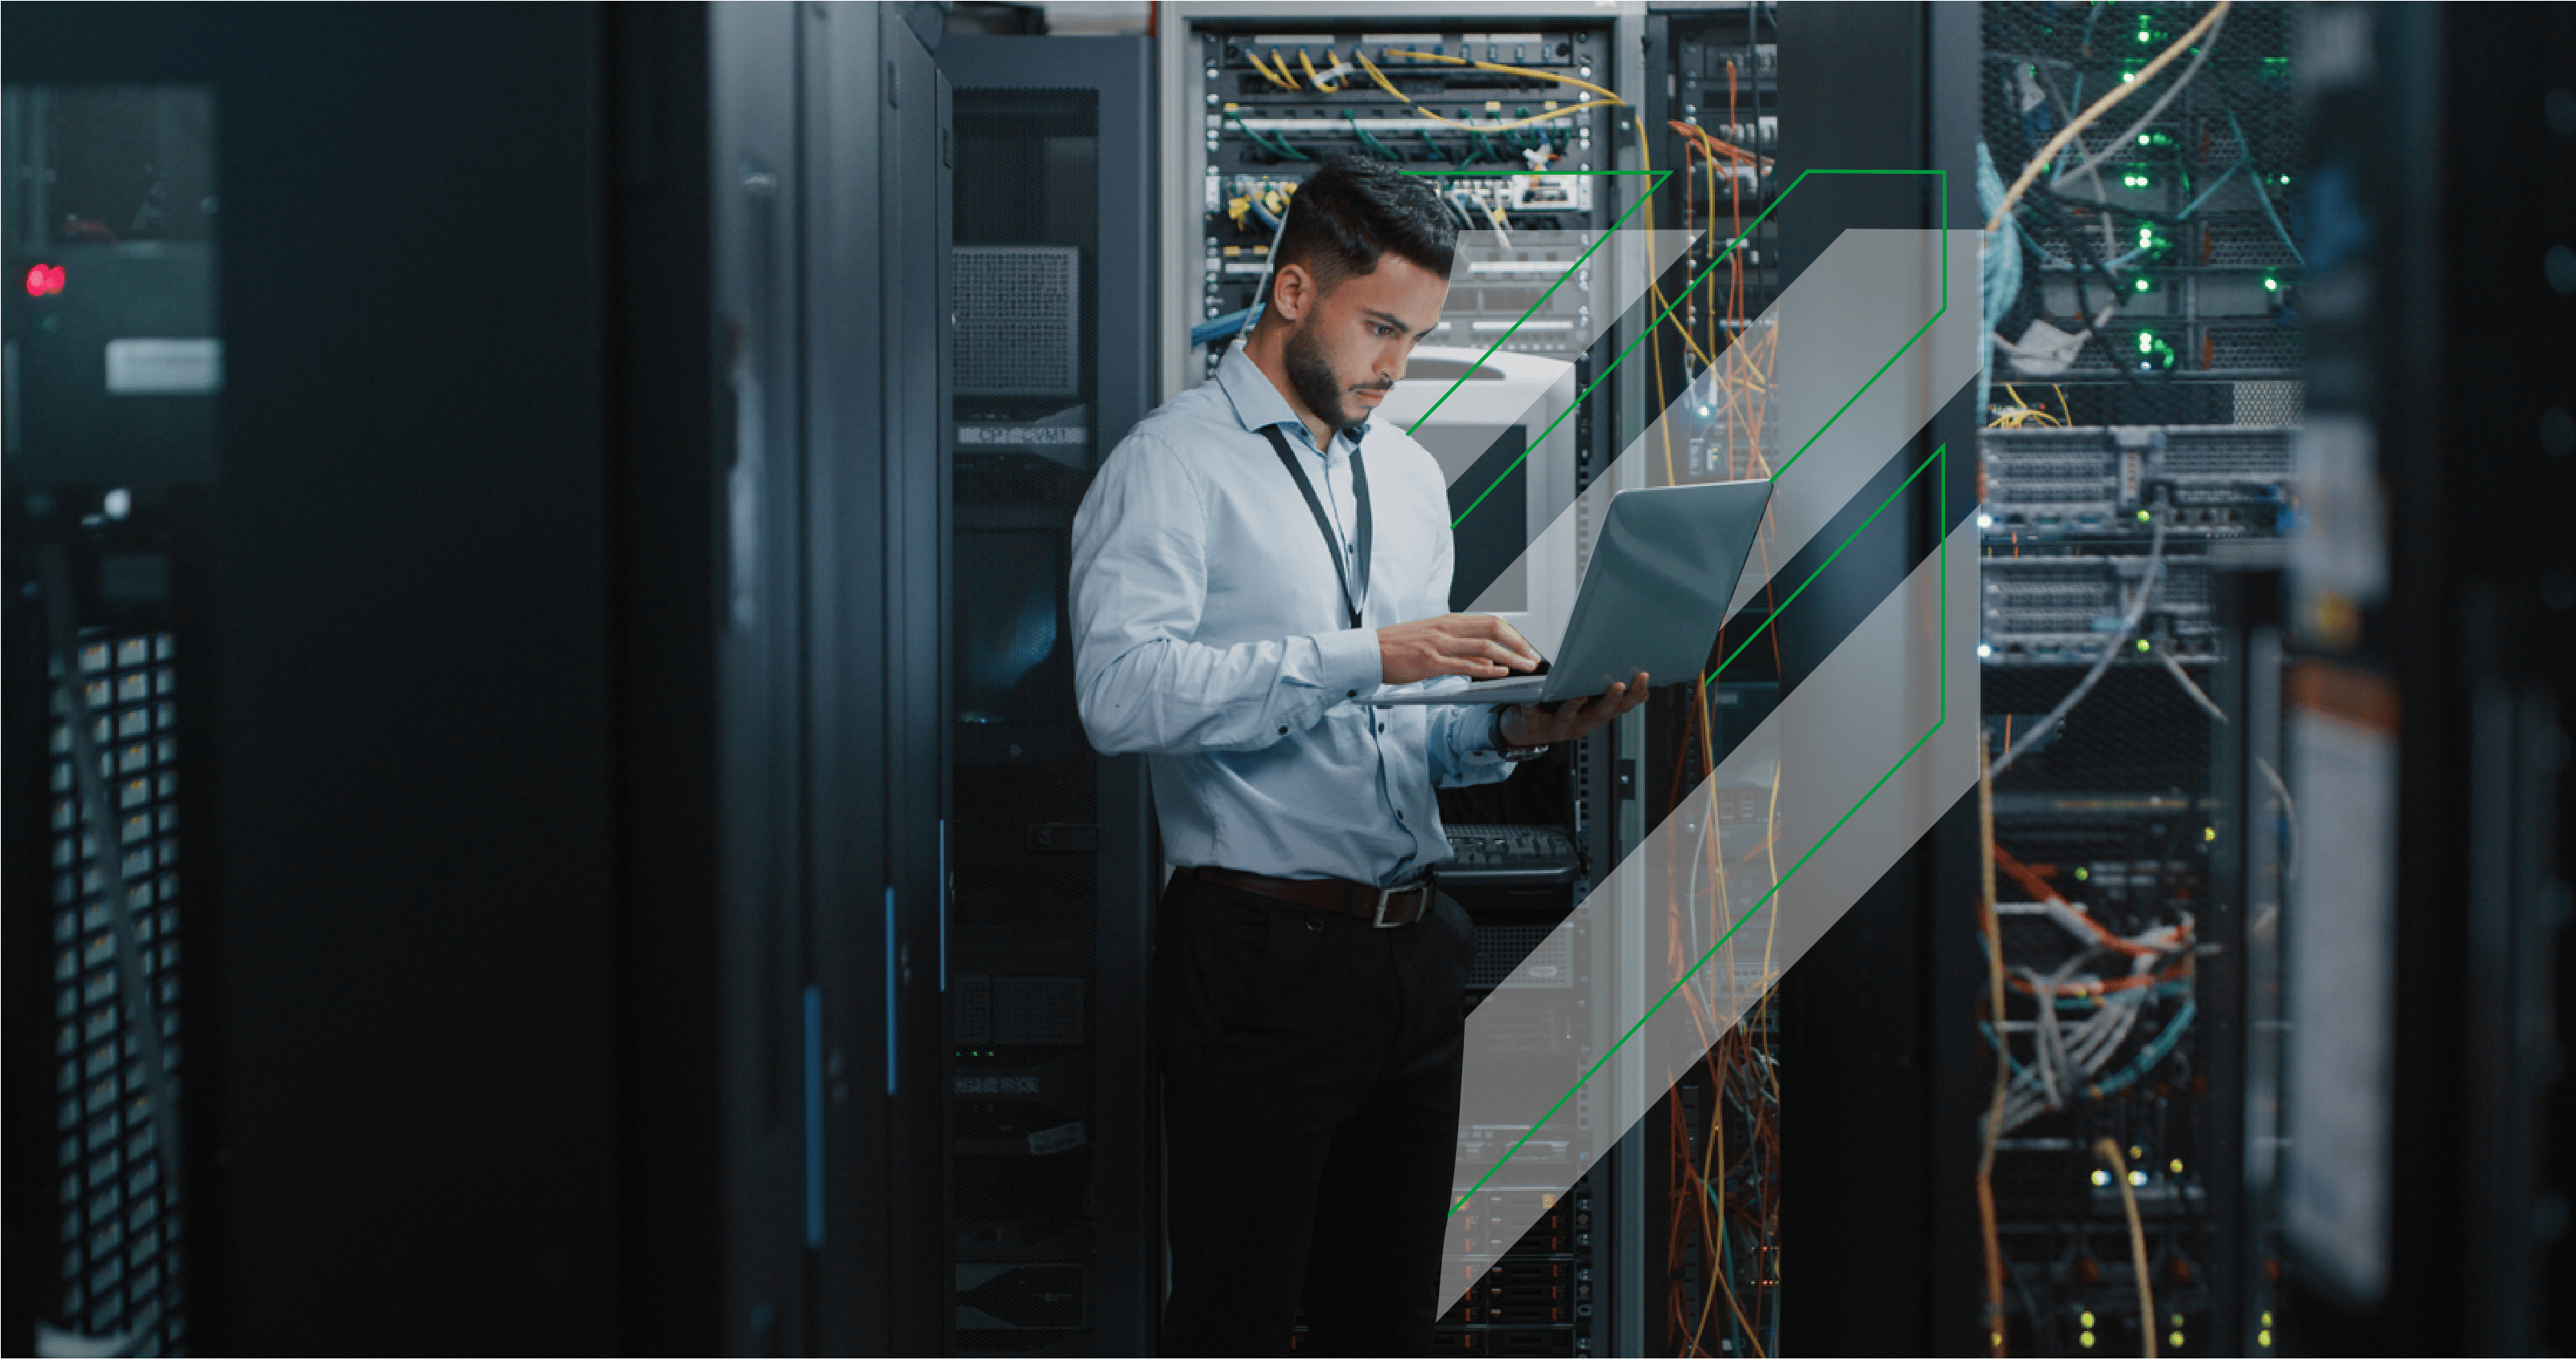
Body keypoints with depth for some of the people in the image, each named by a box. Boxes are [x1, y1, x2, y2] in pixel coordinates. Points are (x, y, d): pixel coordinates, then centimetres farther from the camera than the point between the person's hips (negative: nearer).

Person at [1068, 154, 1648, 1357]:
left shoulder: (1411, 474, 18)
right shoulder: (1171, 465, -5)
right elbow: (1121, 691, -21)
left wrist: (1508, 730, -2)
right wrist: (1367, 655, -24)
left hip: (1416, 946, 7)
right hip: (1261, 957, -7)